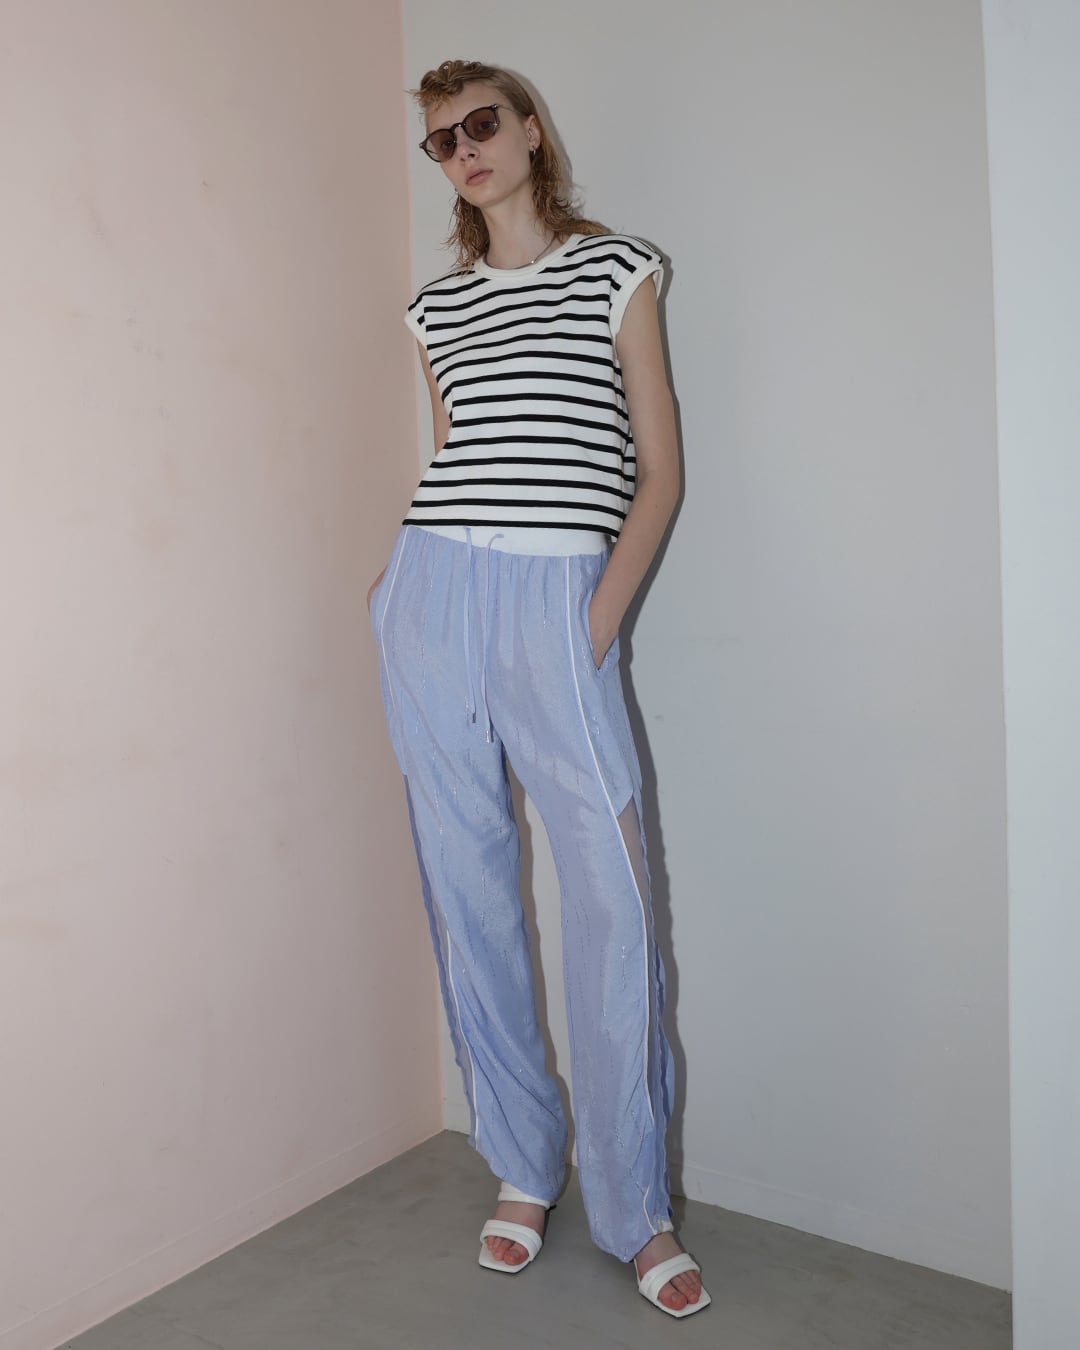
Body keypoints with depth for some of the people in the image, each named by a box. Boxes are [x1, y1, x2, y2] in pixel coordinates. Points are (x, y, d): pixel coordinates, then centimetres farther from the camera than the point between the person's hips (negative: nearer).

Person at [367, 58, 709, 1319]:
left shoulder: (616, 267, 10)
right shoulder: (437, 306, 19)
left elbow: (658, 467, 4)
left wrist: (604, 613, -7)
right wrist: (402, 573, 7)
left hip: (558, 604, -3)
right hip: (432, 598, 4)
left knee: (614, 899, -9)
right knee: (468, 890, 5)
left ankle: (636, 1207, 7)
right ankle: (523, 1167, 21)